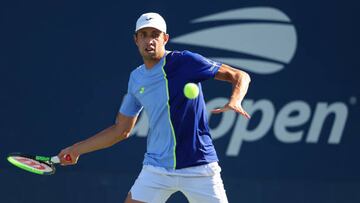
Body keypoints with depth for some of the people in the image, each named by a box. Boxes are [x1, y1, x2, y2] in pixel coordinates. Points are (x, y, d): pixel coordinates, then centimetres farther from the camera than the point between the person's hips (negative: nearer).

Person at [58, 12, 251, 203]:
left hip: (198, 167, -4)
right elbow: (121, 130, 21)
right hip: (156, 169, 4)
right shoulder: (136, 79, 9)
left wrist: (234, 101, -26)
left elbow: (240, 76, -5)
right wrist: (77, 149, 22)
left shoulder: (184, 61, -7)